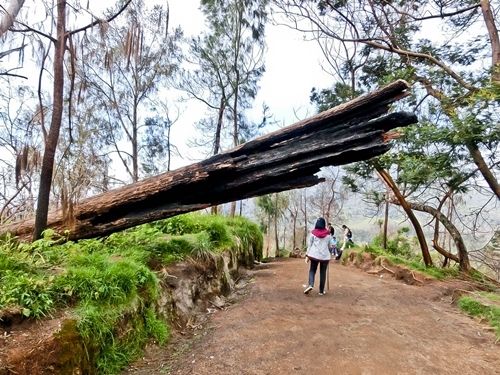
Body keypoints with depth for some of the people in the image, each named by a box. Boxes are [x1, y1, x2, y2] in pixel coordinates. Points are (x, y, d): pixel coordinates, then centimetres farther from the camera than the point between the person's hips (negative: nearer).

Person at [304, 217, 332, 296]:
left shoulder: (313, 233, -2)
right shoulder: (328, 234, 2)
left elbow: (310, 245, 0)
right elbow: (329, 245, 12)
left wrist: (307, 255, 6)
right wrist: (329, 253, 29)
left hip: (314, 255, -1)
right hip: (325, 255, 1)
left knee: (312, 270, 12)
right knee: (323, 272, 10)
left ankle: (311, 285, -10)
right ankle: (321, 291, 14)